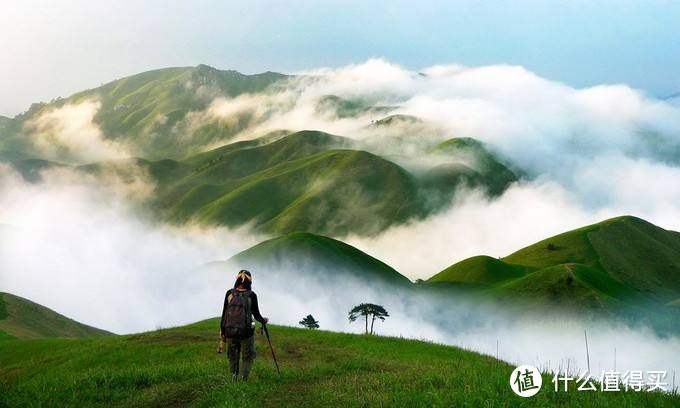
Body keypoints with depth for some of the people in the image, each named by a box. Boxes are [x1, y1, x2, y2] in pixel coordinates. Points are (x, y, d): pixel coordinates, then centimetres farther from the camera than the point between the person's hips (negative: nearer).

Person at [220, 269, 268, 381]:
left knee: (233, 358, 17)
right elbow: (256, 314, -1)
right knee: (248, 358, 13)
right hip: (246, 332, -2)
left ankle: (234, 380, 16)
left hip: (230, 331, 2)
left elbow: (224, 313, 2)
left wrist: (222, 330, 12)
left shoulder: (230, 293, -1)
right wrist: (264, 321, 20)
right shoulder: (252, 295, -8)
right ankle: (242, 379, -3)